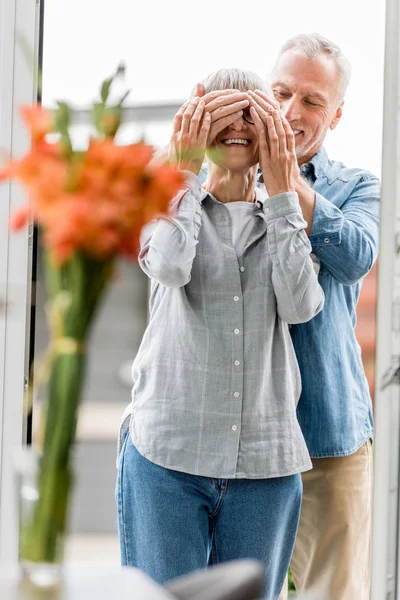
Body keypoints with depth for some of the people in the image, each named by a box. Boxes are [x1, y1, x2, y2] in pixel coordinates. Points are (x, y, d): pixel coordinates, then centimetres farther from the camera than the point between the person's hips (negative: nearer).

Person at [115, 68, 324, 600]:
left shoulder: (287, 219, 12)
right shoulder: (167, 203, 7)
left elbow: (301, 306, -8)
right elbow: (170, 267, -17)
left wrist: (281, 192, -5)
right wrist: (186, 165, -8)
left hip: (265, 463, 2)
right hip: (168, 455, -2)